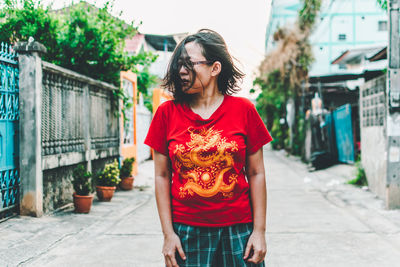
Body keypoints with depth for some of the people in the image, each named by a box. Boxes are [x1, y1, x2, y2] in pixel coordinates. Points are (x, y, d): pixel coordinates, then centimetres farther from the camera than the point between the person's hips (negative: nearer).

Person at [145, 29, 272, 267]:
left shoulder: (243, 109, 0)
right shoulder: (167, 113, 1)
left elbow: (256, 174, 2)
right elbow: (162, 176, 3)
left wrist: (259, 231, -1)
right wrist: (168, 234, 0)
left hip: (238, 229, 0)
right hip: (186, 231, 0)